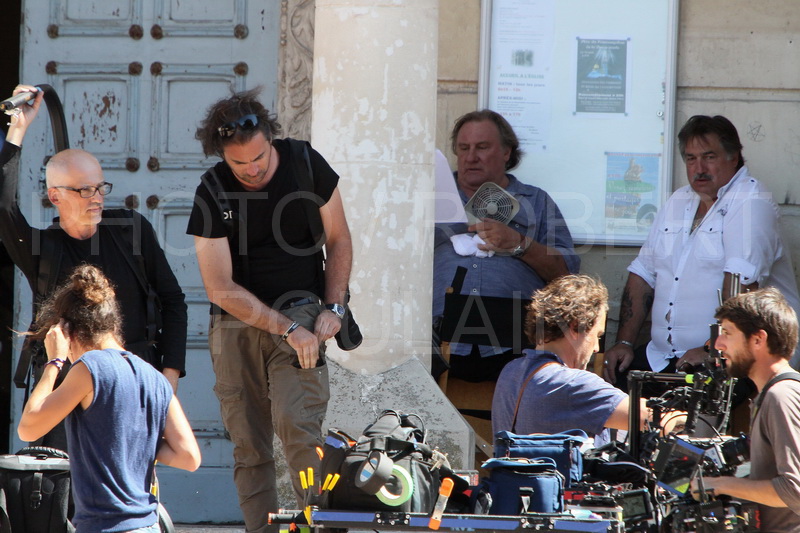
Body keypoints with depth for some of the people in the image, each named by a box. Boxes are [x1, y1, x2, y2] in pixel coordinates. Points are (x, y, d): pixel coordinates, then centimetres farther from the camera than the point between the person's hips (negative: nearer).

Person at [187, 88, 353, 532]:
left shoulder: (307, 166, -5)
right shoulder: (212, 194, -8)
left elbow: (339, 241, 9)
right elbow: (220, 288, -10)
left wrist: (332, 307, -4)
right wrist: (285, 329, -16)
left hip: (299, 309, -1)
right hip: (236, 321, 1)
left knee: (297, 425, -20)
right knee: (248, 446, -1)